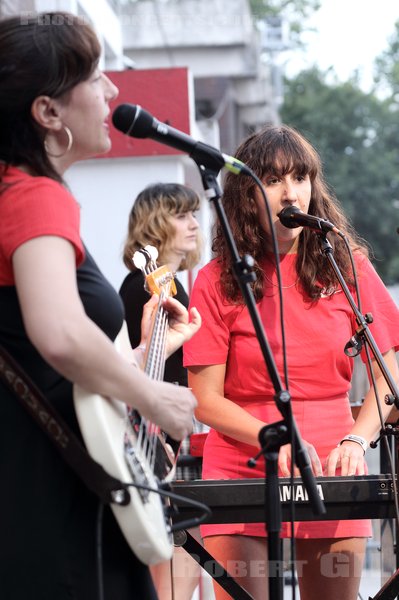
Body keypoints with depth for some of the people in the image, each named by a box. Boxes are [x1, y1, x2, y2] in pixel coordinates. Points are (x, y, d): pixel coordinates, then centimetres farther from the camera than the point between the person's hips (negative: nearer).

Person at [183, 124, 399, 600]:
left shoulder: (347, 266, 4)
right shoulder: (218, 280, -2)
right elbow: (206, 400, -4)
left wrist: (356, 441, -11)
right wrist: (279, 441, -17)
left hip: (331, 476, 2)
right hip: (241, 475, -2)